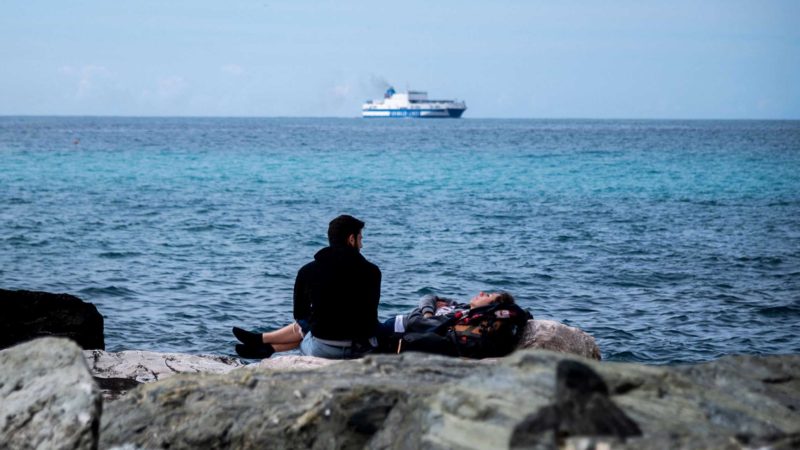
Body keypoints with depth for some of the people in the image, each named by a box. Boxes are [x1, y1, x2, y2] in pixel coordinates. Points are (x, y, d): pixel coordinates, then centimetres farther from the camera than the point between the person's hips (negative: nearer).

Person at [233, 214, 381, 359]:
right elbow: (371, 312, 9)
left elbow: (299, 315, 9)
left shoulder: (307, 271, -3)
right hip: (364, 349, 2)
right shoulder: (372, 271, -4)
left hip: (324, 349, -2)